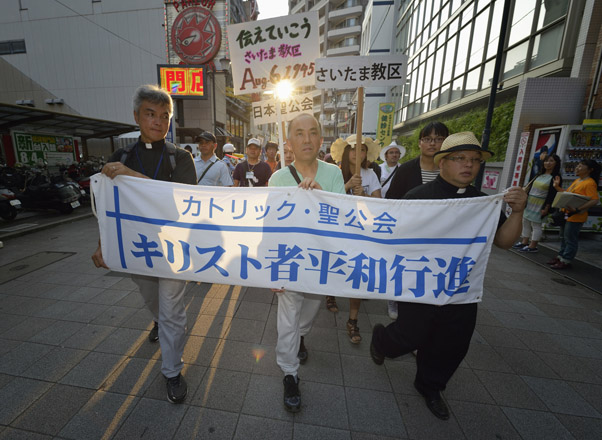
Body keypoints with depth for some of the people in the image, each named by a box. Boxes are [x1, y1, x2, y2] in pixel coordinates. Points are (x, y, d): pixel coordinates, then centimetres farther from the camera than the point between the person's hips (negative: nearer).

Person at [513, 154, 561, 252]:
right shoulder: (540, 175, 13)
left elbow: (552, 194, -14)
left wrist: (546, 208, -18)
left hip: (540, 205, -7)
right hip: (530, 202, 7)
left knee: (536, 224, -2)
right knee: (525, 222, 10)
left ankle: (533, 246, 5)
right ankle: (524, 242, 19)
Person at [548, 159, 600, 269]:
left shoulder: (590, 183, -14)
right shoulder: (577, 180, 13)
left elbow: (595, 200, -21)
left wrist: (577, 209, -29)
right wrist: (557, 187, 10)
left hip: (576, 217, -9)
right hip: (566, 214, 9)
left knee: (570, 239, 1)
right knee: (563, 237, 17)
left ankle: (566, 261, 11)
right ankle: (560, 256, 29)